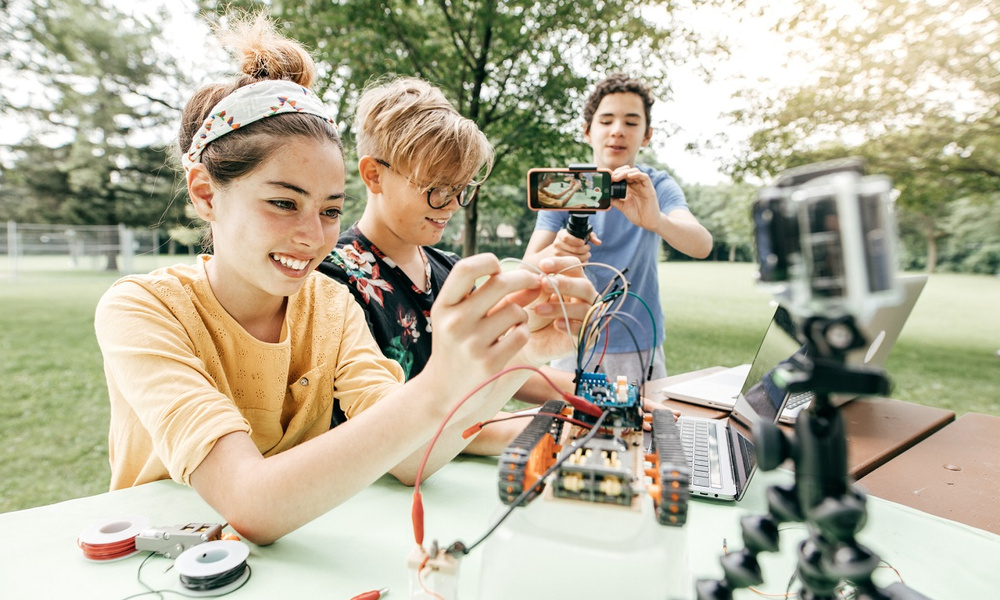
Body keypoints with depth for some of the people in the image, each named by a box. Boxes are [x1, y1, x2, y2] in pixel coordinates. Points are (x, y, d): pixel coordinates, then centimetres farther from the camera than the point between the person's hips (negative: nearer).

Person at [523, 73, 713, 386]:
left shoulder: (658, 186, -5)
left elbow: (702, 245, -22)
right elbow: (528, 267, -14)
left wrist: (657, 221, -44)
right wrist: (555, 253, -38)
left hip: (640, 347, 1)